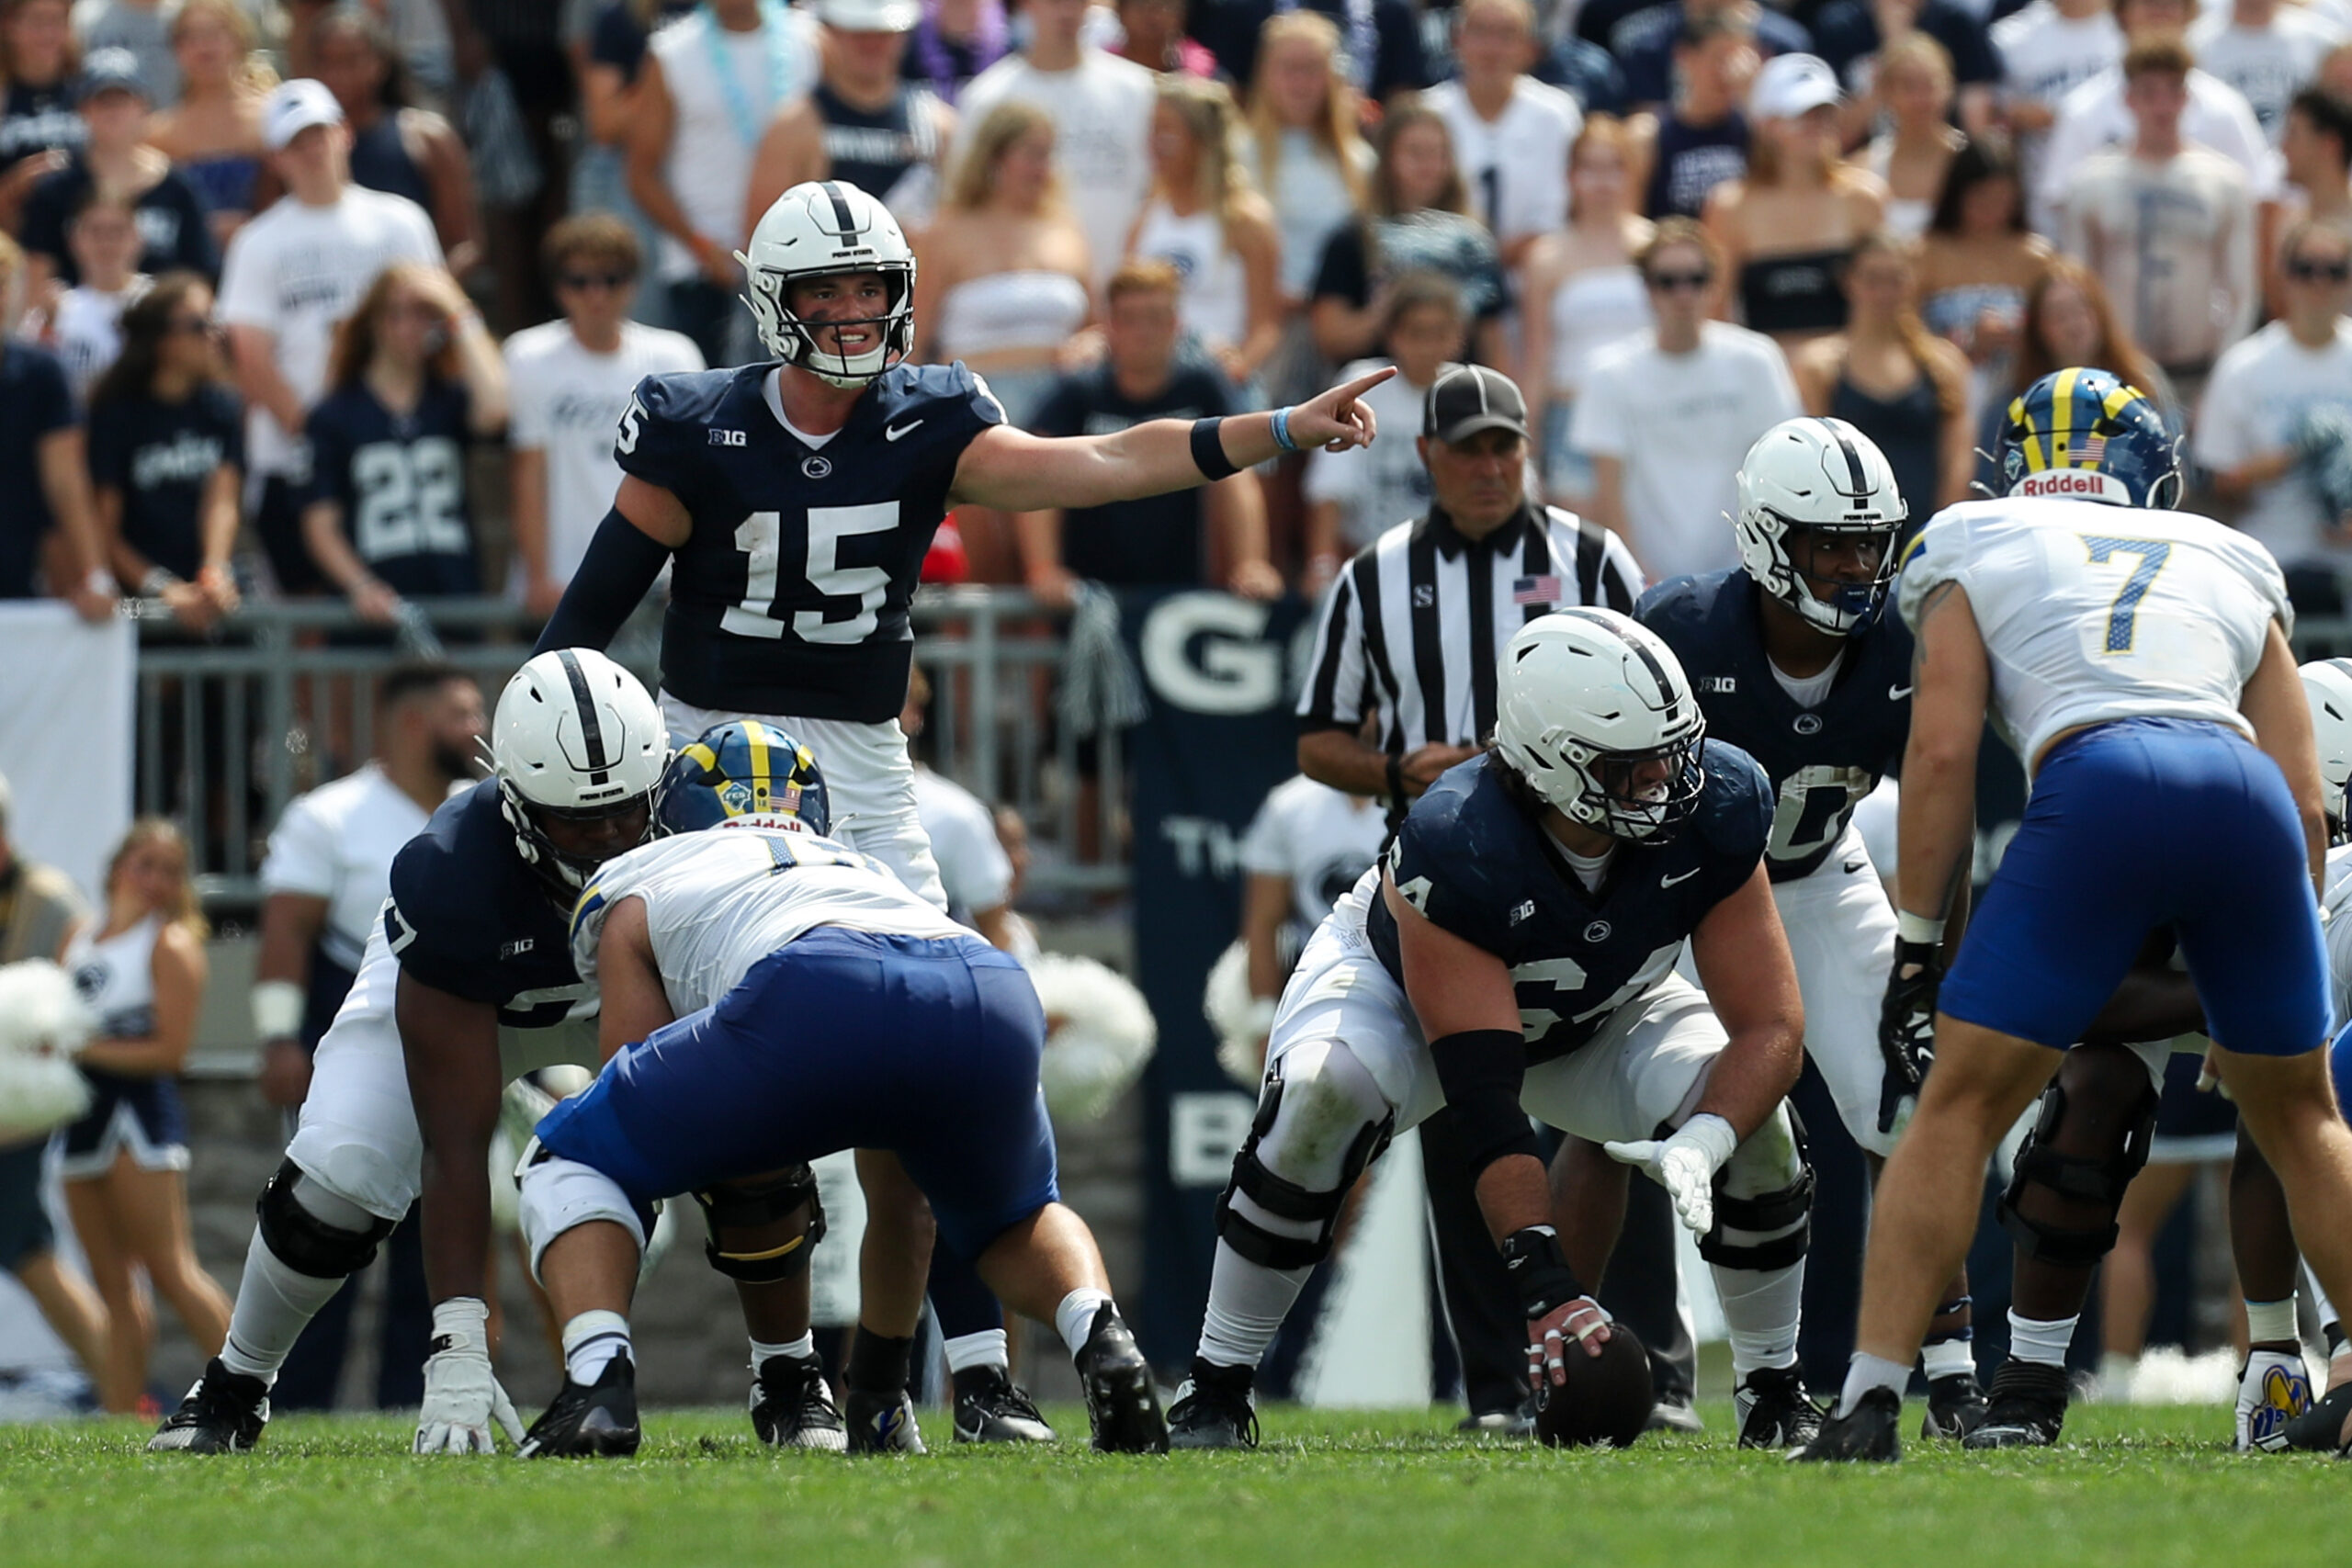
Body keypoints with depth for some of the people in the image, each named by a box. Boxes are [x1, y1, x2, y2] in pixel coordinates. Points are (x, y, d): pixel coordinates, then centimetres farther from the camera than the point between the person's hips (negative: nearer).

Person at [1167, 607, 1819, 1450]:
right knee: (1324, 1096, -36)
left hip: (1602, 1013, 4)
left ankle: (1773, 1391, 2)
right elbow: (1484, 1098, -42)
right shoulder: (1455, 848, -41)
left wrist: (1702, 1144, -47)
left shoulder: (1714, 811, -30)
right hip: (1403, 992, -3)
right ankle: (1215, 1389, -21)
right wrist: (1544, 1281, -50)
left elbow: (1771, 1029, -26)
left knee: (1754, 1119, -22)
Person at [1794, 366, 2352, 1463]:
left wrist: (1914, 951, 13)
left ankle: (1869, 1404, -5)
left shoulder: (1976, 551, 24)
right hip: (2247, 792, 3)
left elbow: (1943, 751, 11)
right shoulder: (2232, 568, 31)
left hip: (2099, 782, -3)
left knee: (1958, 1107, 4)